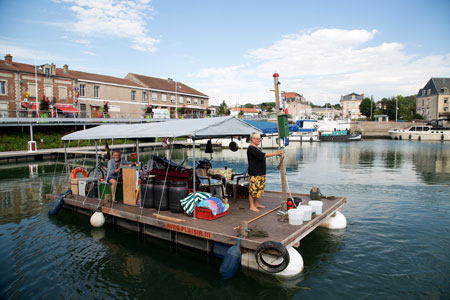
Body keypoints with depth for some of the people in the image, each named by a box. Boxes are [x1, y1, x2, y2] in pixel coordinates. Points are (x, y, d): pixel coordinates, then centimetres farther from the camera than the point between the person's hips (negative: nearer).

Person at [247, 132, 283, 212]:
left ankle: (257, 203, 25)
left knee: (259, 188, 14)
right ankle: (252, 206, 2)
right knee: (253, 188, -5)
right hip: (254, 173, -10)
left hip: (260, 172, 10)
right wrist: (275, 153, -26)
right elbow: (262, 155, -25)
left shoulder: (256, 148, 15)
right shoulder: (251, 148, -17)